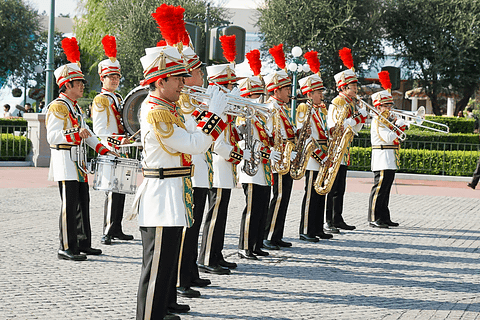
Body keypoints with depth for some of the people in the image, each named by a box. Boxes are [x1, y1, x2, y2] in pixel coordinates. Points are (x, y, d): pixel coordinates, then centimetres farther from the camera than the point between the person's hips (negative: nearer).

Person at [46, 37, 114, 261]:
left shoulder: (76, 108, 18)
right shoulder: (58, 107, -12)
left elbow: (85, 132, 26)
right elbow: (52, 136, -21)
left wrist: (102, 148, 15)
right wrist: (76, 134, -32)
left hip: (79, 165, 10)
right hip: (66, 165, -10)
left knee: (83, 204, 13)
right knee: (69, 206, -8)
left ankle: (83, 244, 21)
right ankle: (66, 248, -3)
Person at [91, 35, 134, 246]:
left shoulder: (118, 99, 18)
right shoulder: (100, 101, -8)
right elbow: (100, 130, -16)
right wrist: (118, 141, -26)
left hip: (120, 151, 9)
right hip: (108, 151, -9)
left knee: (120, 190, 10)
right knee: (112, 192, -12)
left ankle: (117, 229, 16)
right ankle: (107, 233, -10)